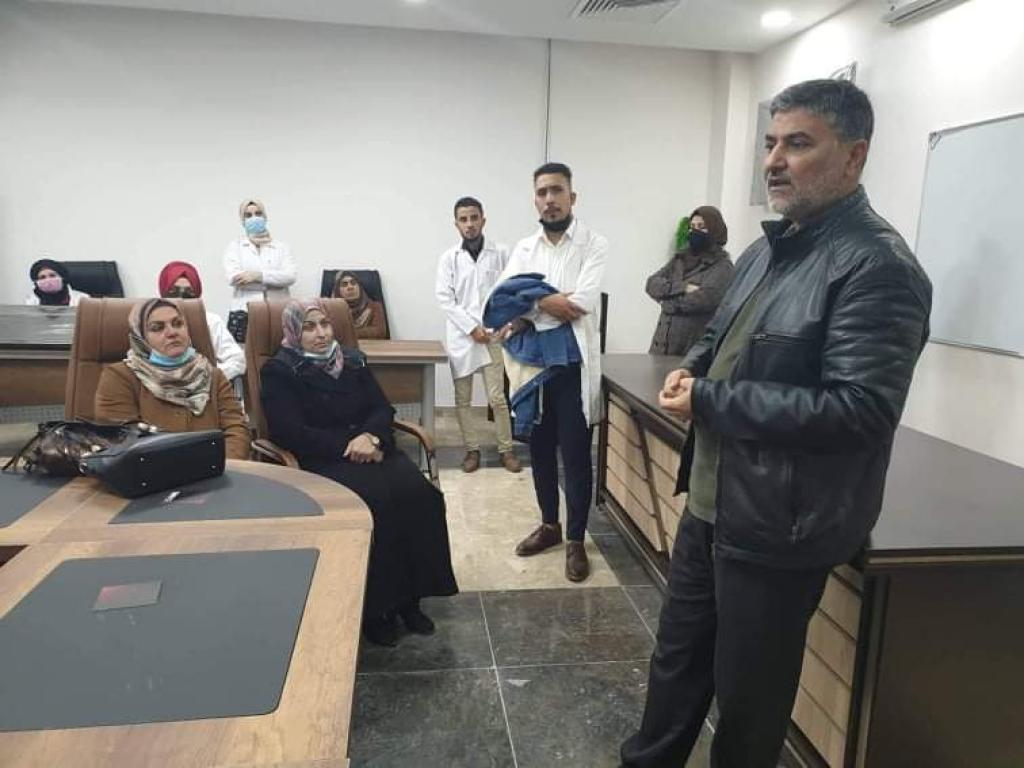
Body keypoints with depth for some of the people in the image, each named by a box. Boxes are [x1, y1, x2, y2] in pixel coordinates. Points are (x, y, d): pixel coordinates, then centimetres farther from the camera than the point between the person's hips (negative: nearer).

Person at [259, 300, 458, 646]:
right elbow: (290, 433, -9)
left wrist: (369, 437, -14)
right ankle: (373, 606, -16)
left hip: (370, 449, 5)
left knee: (416, 491, -23)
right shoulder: (279, 372, 2)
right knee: (374, 501, -32)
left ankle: (410, 596, -11)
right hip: (320, 461, -4)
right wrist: (348, 446, -16)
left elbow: (383, 408, 10)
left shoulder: (352, 361, 16)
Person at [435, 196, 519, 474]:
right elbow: (444, 298, -3)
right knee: (463, 399, 6)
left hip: (493, 334, -1)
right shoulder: (448, 258, 2)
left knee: (497, 397, -1)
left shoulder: (501, 253, 1)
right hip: (461, 336, 1)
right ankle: (472, 449, 19)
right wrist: (471, 327, -10)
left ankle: (507, 449, 13)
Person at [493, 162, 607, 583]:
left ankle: (575, 539, 17)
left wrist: (526, 309, -12)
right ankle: (549, 524, 32)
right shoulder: (523, 248, 9)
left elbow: (584, 300, -18)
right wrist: (545, 301, -18)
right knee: (539, 449, 14)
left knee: (575, 454, 2)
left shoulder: (594, 244, -4)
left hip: (573, 363, -4)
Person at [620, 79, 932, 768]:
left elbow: (859, 409, -27)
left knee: (747, 693, 12)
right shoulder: (768, 248, 11)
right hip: (712, 501, 9)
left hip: (778, 525, -9)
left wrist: (707, 400, -21)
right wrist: (693, 369, -2)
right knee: (678, 652, 24)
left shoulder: (878, 266, -18)